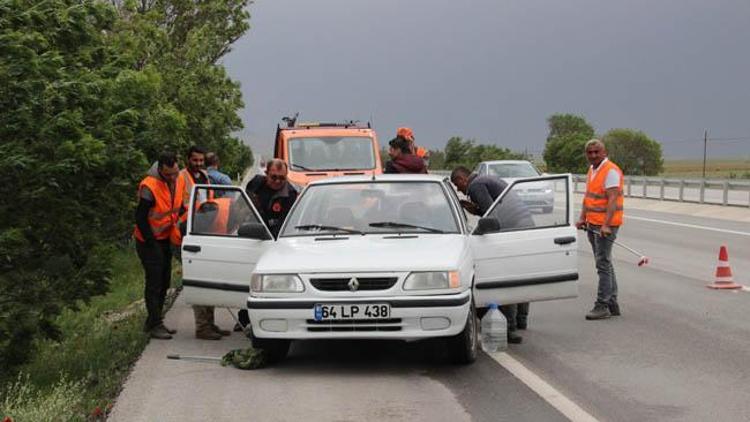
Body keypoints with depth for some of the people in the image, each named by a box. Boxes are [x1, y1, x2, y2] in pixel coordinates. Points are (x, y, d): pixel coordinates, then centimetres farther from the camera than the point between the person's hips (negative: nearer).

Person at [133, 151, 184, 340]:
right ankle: (155, 325, -3)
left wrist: (176, 229, 6)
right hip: (149, 241, -8)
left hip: (165, 239, 8)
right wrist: (151, 243, -18)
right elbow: (140, 218, -21)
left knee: (164, 282, 13)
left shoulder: (178, 182, -1)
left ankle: (152, 322, 23)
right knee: (154, 282, -7)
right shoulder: (149, 187, -24)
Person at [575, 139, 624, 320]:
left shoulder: (611, 171, -14)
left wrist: (606, 225, -30)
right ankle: (612, 304, 20)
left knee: (603, 264, -9)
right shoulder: (592, 169, 15)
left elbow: (613, 200, -22)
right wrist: (582, 218, 12)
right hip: (592, 224, 10)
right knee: (605, 264, 13)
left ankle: (602, 306, -8)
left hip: (605, 225, -10)